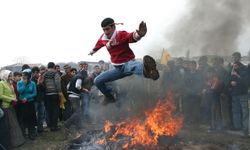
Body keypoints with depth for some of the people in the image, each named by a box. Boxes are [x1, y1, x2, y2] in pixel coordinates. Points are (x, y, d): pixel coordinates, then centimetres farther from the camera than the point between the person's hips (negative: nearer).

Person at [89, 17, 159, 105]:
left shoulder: (121, 35, -18)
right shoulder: (103, 38, 1)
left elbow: (132, 37, -41)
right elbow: (98, 44, 27)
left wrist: (139, 34, -65)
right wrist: (93, 51, 48)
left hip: (128, 64, -7)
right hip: (118, 69, 8)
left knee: (131, 66, -46)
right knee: (97, 81, 7)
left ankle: (146, 70, -83)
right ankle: (109, 97, 30)